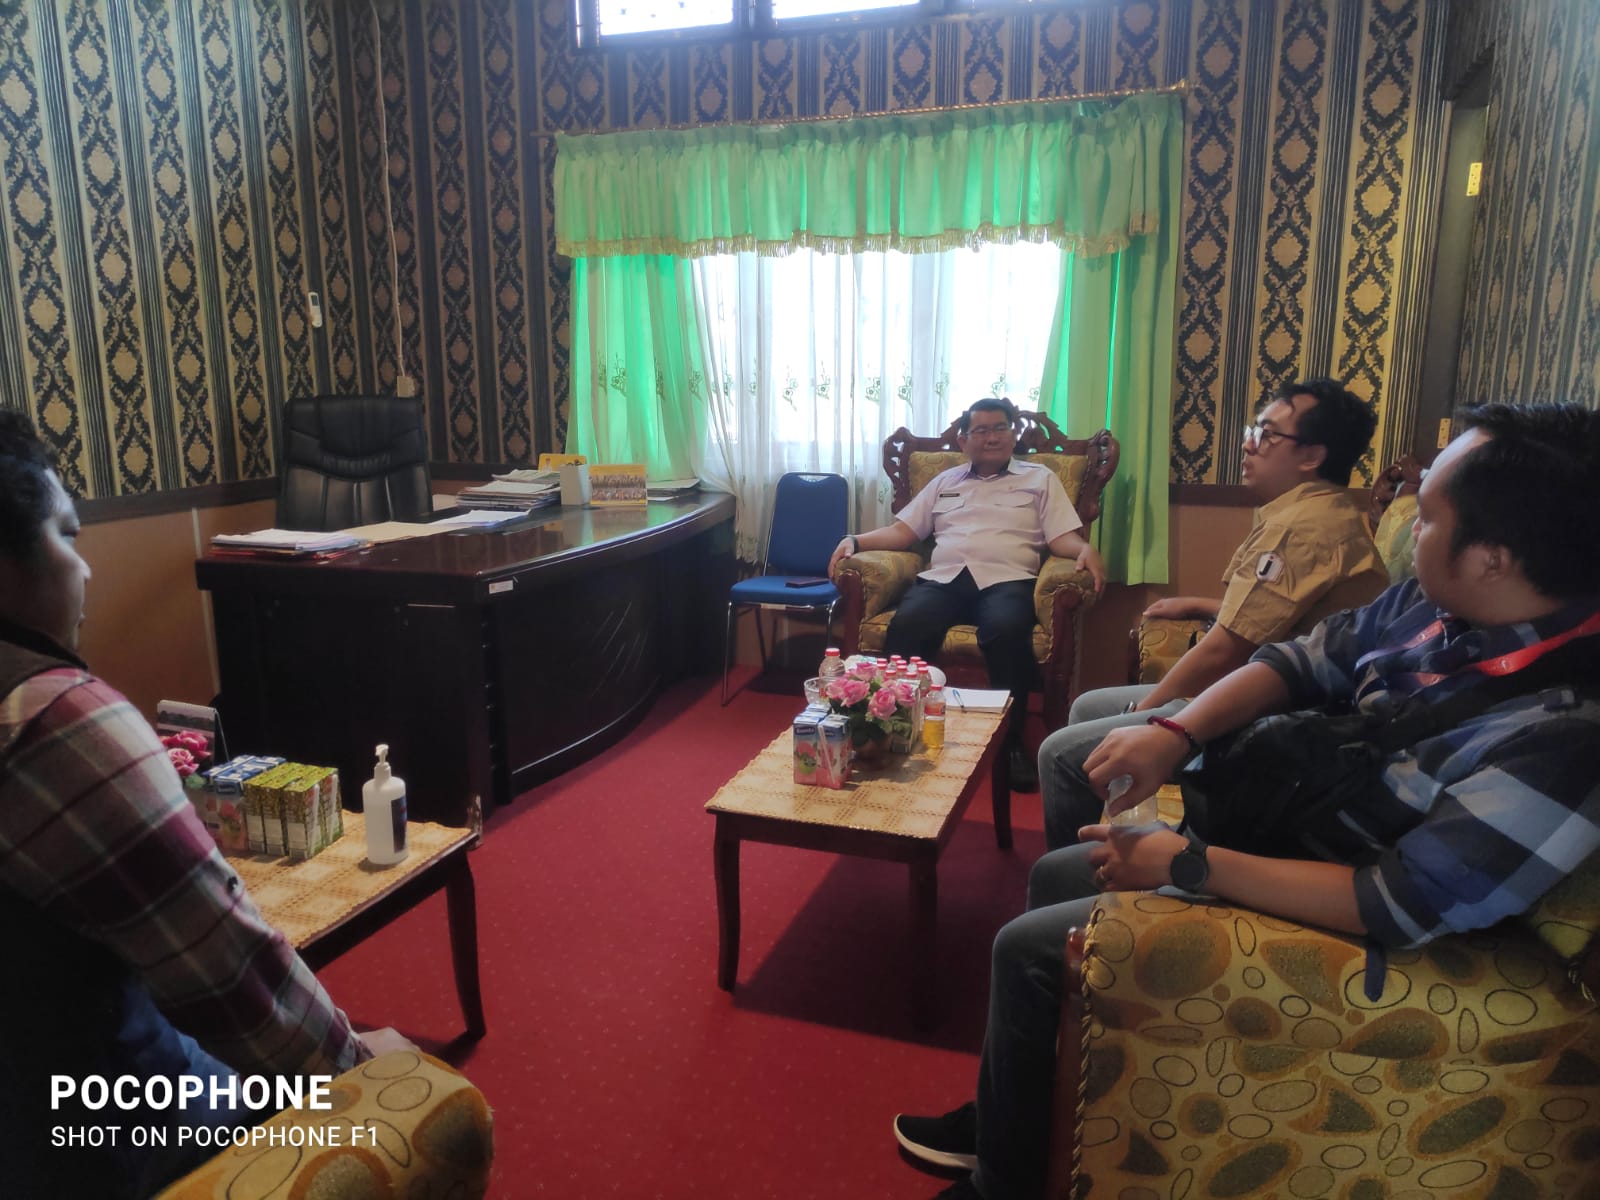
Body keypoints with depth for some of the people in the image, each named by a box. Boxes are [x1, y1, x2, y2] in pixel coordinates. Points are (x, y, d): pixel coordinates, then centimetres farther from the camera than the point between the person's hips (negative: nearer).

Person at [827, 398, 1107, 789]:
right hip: (943, 578, 2)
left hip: (1006, 580, -2)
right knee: (906, 626, -33)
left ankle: (1011, 743, -26)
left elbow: (1062, 537, 9)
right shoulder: (945, 481, 28)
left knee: (1006, 631, -38)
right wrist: (856, 540, 4)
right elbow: (902, 530, 21)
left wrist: (1086, 549, -15)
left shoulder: (1039, 479, 20)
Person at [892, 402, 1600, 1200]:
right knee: (1052, 875, 14)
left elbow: (1403, 908, -31)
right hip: (1261, 821, 8)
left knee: (1027, 949, -6)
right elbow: (1303, 662, 2)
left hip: (1318, 913, -8)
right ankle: (1002, 1118, 31)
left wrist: (1188, 866, -26)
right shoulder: (1442, 605, -9)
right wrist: (1175, 733, -14)